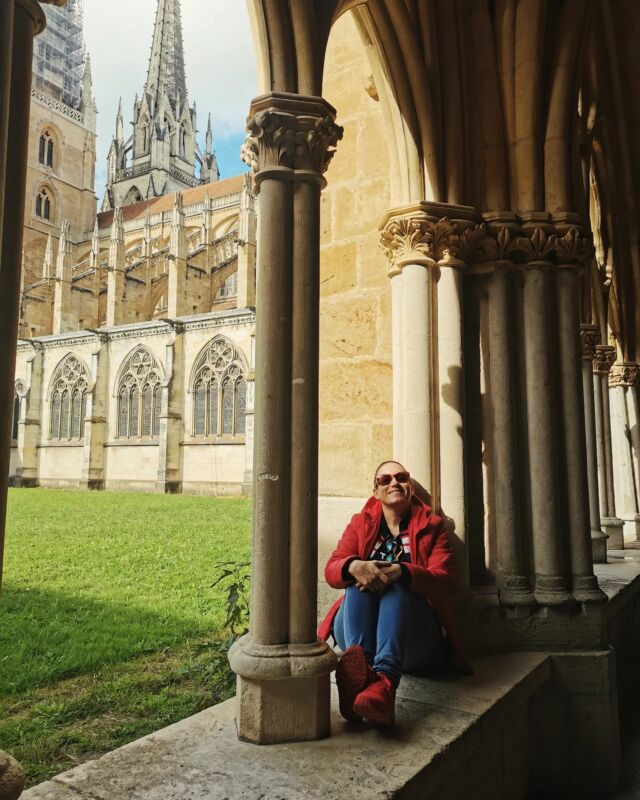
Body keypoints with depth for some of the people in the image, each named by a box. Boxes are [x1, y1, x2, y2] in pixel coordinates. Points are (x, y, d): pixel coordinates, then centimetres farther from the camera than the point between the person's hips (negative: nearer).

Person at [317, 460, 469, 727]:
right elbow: (331, 571, 1)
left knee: (397, 586, -32)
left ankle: (385, 682, -56)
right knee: (359, 581, -28)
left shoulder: (432, 526, 13)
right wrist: (354, 567, -24)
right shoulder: (360, 524, 17)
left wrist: (400, 572, -25)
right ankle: (361, 667, -54)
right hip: (353, 630, 2)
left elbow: (442, 580, -5)